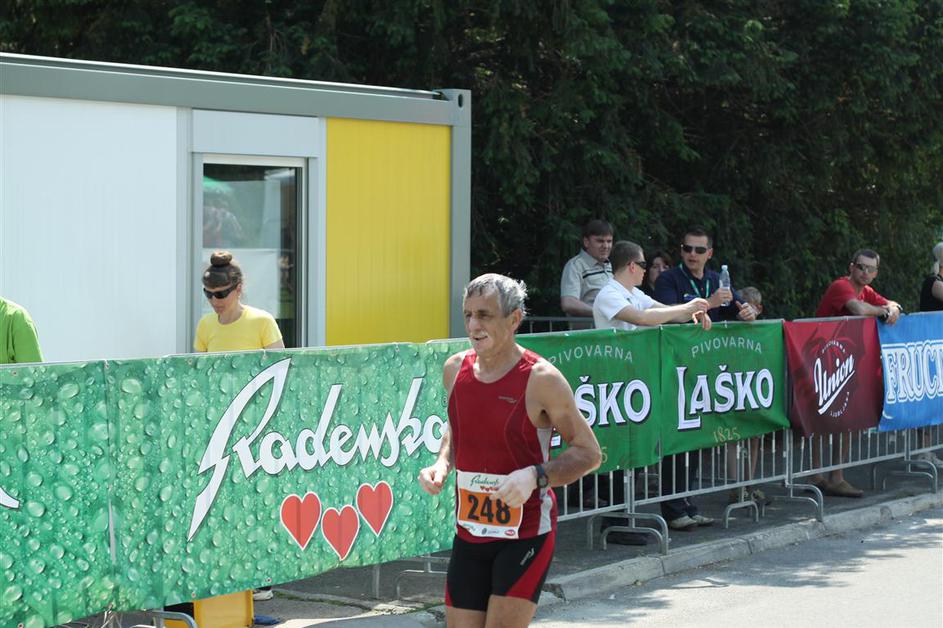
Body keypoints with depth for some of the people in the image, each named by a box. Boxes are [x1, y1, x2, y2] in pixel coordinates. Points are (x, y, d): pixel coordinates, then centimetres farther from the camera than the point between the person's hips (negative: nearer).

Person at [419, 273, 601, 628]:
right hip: (469, 532, 5)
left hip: (525, 535, -5)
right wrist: (442, 464, 0)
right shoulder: (455, 369, 2)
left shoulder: (542, 380, -15)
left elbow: (589, 453, -10)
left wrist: (535, 476, -25)